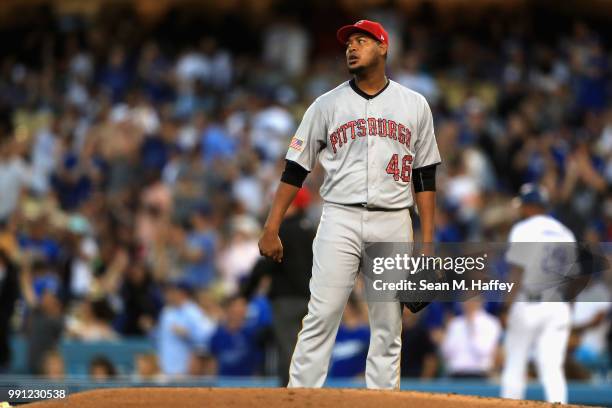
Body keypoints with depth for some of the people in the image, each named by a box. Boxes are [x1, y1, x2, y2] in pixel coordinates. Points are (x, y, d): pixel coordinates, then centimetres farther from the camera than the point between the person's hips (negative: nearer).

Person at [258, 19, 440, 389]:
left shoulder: (415, 105, 9)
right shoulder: (327, 105, 7)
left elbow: (426, 176, 11)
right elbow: (296, 170, 6)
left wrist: (427, 241, 4)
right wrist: (271, 230, -2)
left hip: (393, 224, 1)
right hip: (340, 220, -1)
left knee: (389, 328, 2)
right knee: (321, 318, -9)